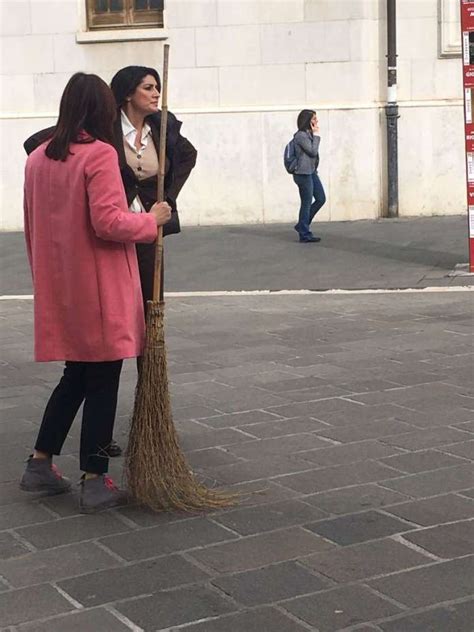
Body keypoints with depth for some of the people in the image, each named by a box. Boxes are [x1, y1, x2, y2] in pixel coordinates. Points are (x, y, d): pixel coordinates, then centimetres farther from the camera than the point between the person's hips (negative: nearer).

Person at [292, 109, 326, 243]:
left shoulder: (309, 134, 15)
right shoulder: (301, 135, -15)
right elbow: (313, 151, -17)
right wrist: (316, 135, -11)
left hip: (311, 172, 10)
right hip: (303, 173, -10)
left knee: (321, 199, 10)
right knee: (307, 203, -3)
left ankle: (302, 225, 20)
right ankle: (305, 234, 5)